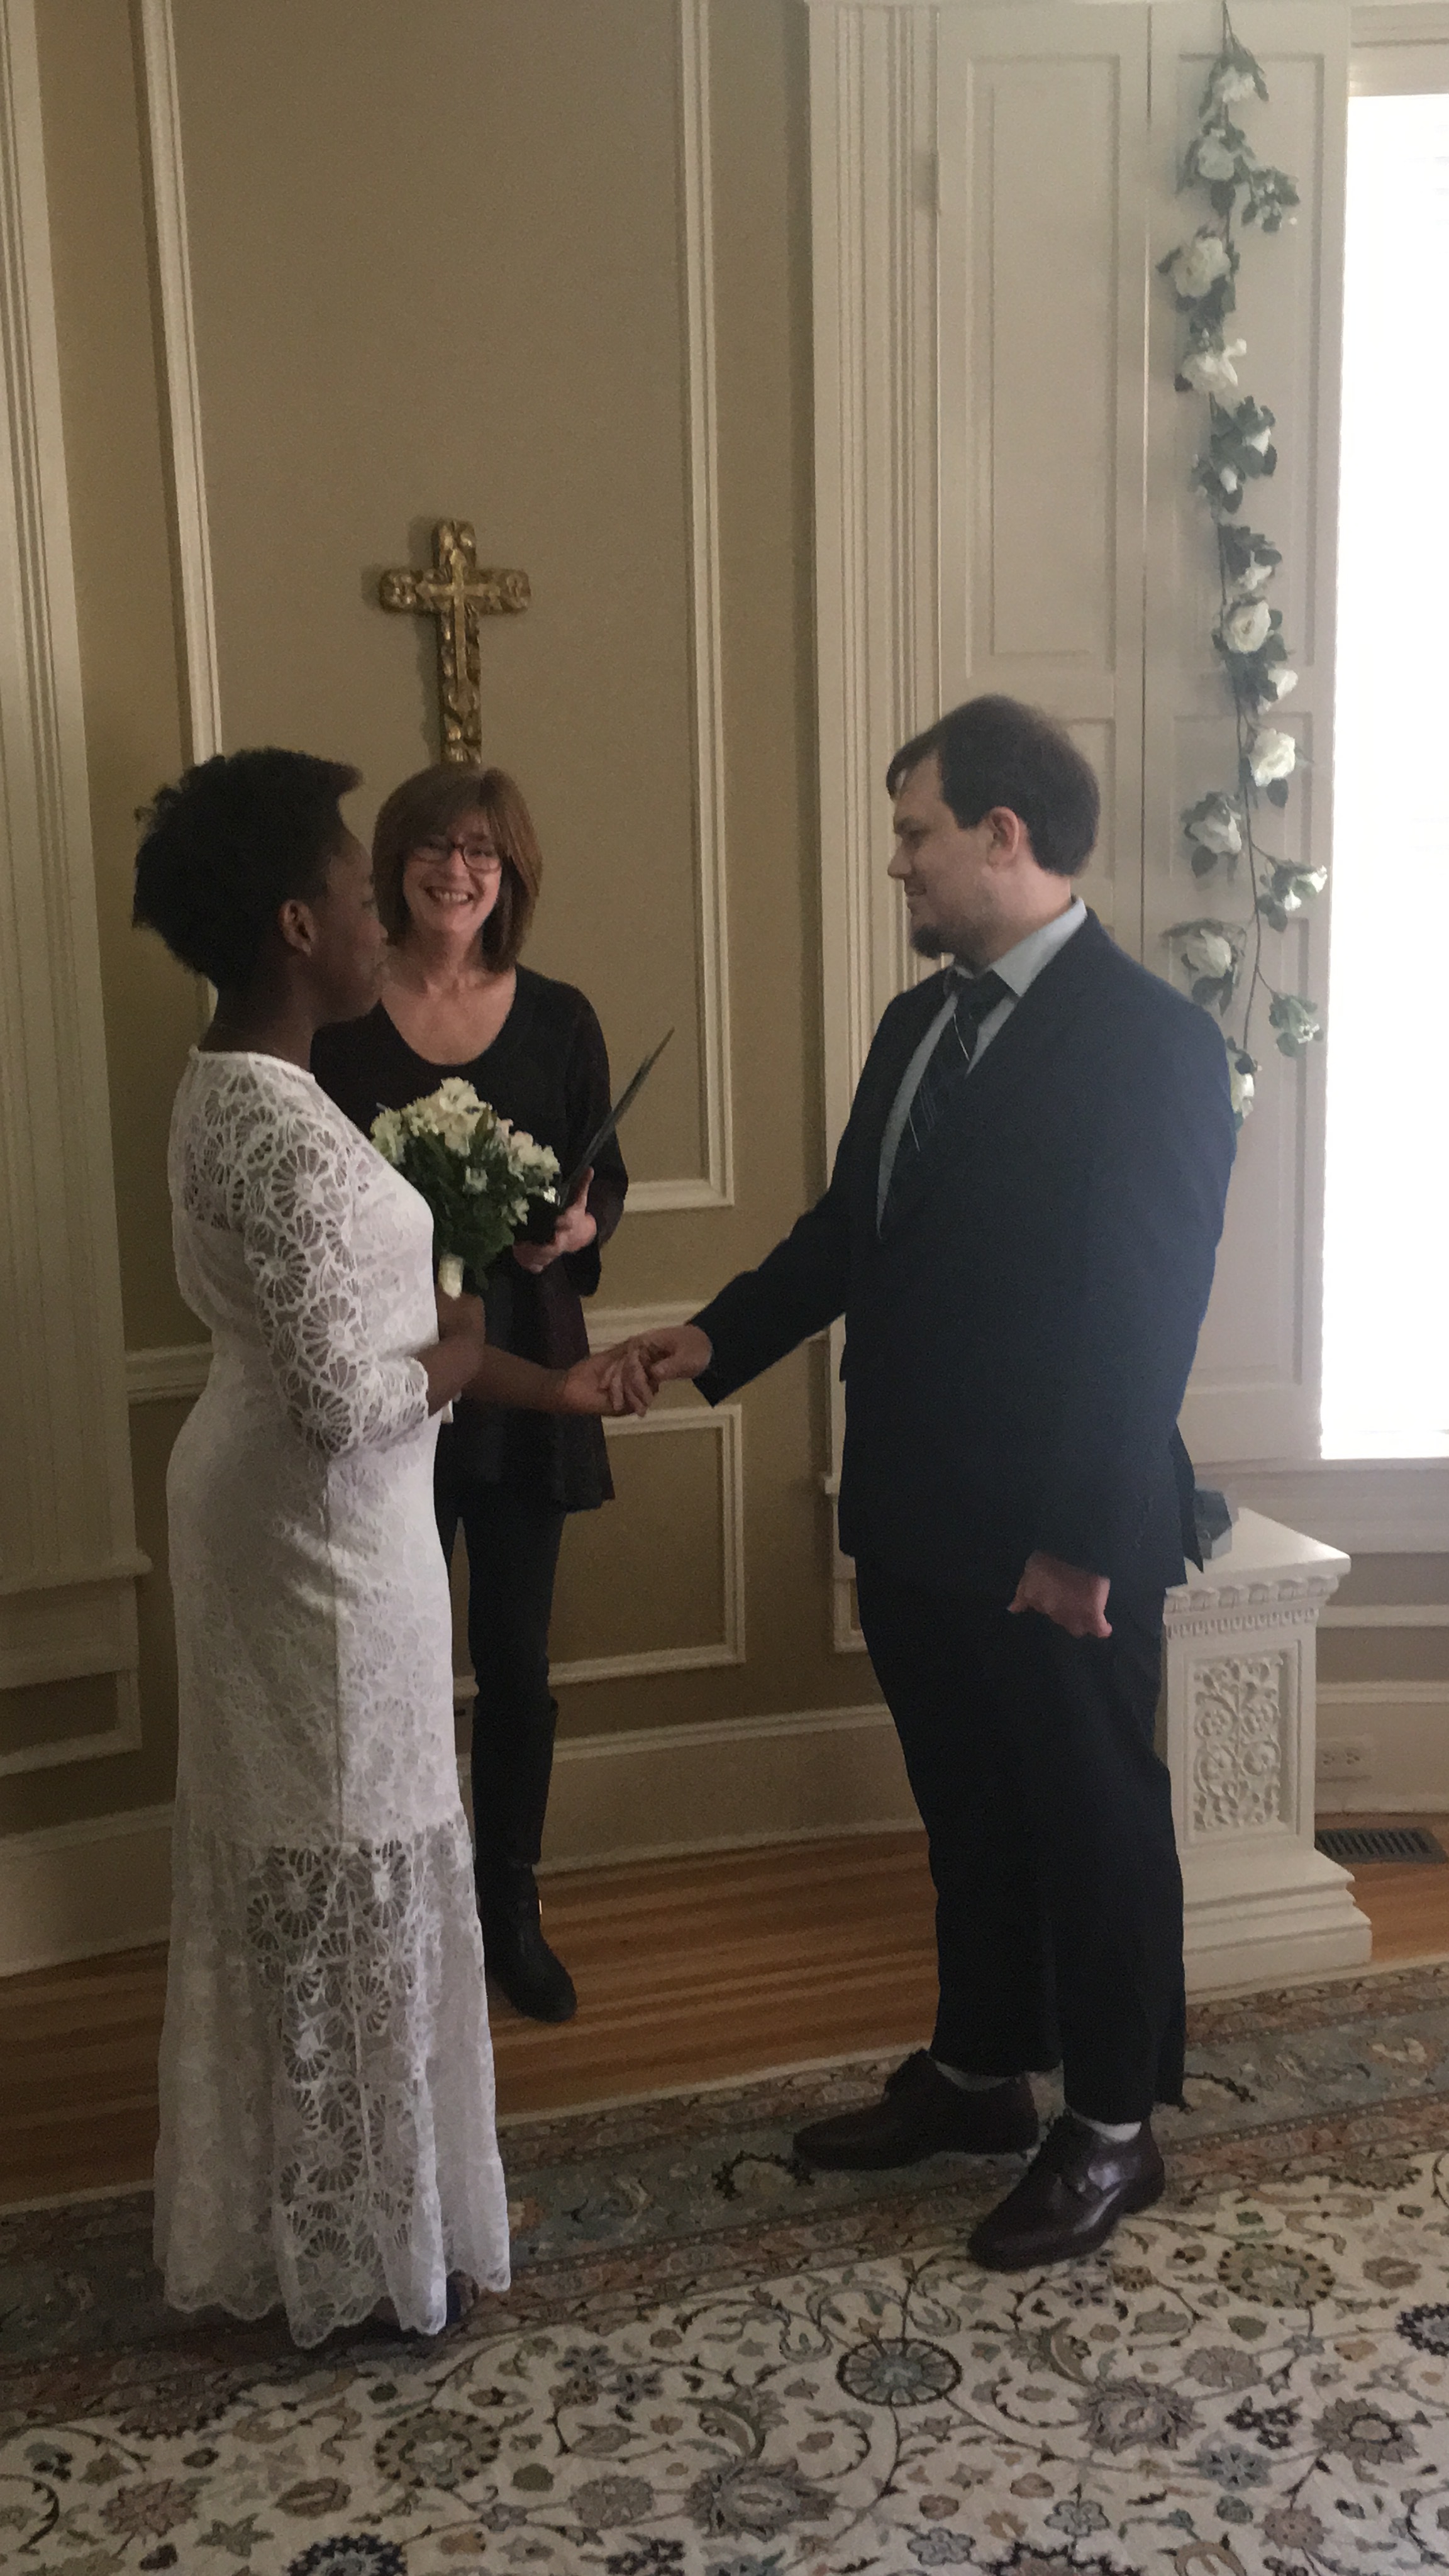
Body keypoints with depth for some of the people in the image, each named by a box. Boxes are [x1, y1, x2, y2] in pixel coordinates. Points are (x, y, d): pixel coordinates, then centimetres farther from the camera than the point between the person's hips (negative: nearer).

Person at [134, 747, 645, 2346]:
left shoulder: (224, 1093, 6)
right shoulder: (291, 1136, -25)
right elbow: (349, 1398, -27)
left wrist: (544, 1384, 13)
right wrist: (461, 1358, -8)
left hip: (264, 1514, 10)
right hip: (324, 1542, -10)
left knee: (281, 1873, 20)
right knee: (347, 1885, 6)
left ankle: (277, 2216, 38)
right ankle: (353, 2255, 25)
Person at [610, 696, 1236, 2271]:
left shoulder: (1147, 1043, -17)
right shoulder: (918, 1024, 9)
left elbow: (1145, 1315, -20)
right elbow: (848, 1231, 14)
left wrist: (1079, 1544, -20)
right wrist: (717, 1339, 0)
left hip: (1058, 1547, -7)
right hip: (913, 1519, 8)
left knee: (1093, 1820, 10)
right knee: (967, 1810, 21)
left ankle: (1112, 2129, 29)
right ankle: (977, 2073, 40)